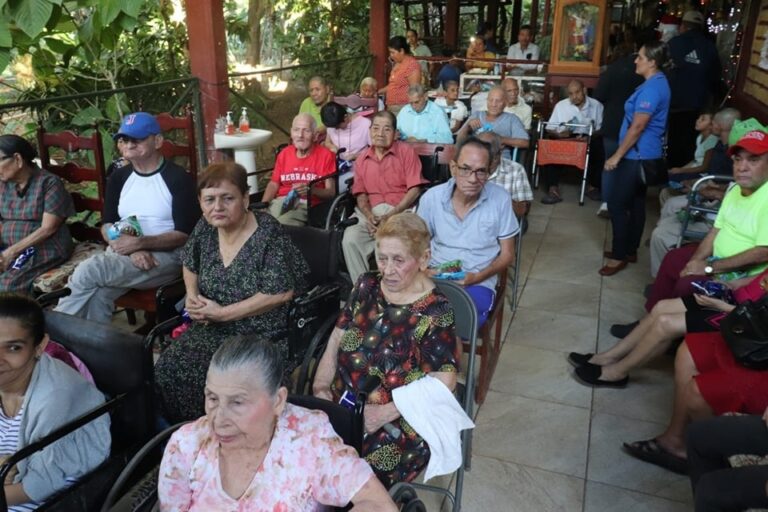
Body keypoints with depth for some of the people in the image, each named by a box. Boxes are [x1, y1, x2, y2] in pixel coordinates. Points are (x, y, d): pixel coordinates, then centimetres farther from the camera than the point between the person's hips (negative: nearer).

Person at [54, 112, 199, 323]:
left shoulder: (179, 178, -6)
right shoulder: (118, 178, 12)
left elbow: (185, 234, -11)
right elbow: (106, 225, 8)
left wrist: (139, 243, -23)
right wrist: (131, 248, -13)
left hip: (166, 255, -5)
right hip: (123, 255, 5)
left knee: (88, 270, -26)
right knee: (98, 293, -30)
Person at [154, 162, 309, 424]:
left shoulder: (268, 234, -15)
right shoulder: (205, 228, 5)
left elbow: (281, 293, -19)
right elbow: (190, 265, 24)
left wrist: (223, 313, -16)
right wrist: (192, 294, 3)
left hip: (265, 336, -6)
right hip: (213, 331, 6)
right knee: (167, 370, -16)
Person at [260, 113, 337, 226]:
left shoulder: (326, 155, 5)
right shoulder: (284, 153, 20)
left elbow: (331, 192, 1)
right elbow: (274, 184, 18)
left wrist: (312, 190, -18)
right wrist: (263, 204, 0)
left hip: (307, 204, -3)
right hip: (281, 201, 4)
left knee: (281, 225, -34)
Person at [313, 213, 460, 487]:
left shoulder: (435, 313, -9)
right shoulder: (367, 286, 7)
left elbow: (442, 382, -11)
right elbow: (336, 339, 11)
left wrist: (385, 413, -17)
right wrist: (321, 387, -2)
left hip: (400, 423, -5)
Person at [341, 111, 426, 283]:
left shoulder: (406, 152, 5)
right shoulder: (362, 159, 17)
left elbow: (415, 189, -3)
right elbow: (361, 194, 14)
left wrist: (391, 216, -14)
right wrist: (369, 216, -9)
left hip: (400, 211, -4)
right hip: (370, 212, 4)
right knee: (350, 238, -24)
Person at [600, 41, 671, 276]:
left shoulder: (651, 88, -20)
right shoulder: (658, 83, 13)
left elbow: (637, 127, -23)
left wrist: (617, 156, -18)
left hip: (636, 156, -11)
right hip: (643, 154, 11)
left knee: (617, 204, -5)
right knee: (635, 203, 16)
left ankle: (619, 255, 2)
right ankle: (629, 249, 26)